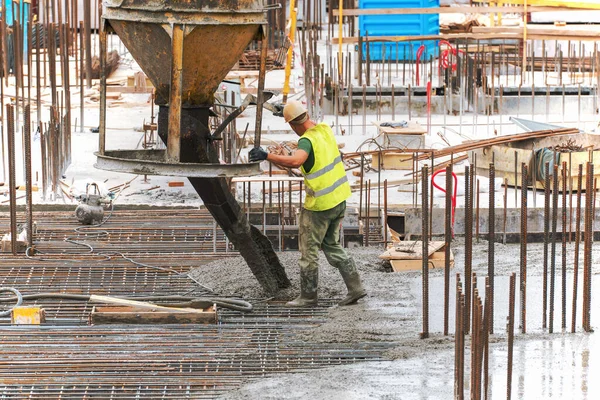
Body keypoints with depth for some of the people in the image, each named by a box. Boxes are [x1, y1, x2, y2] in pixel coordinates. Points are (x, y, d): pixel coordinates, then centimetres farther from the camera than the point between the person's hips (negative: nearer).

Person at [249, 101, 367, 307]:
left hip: (320, 205, -8)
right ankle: (355, 287, 16)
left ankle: (308, 295, 14)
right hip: (339, 198, 8)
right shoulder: (325, 129, 2)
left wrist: (267, 156, -42)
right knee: (332, 245, 20)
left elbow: (296, 161, -43)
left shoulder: (307, 140, -23)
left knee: (309, 249, 6)